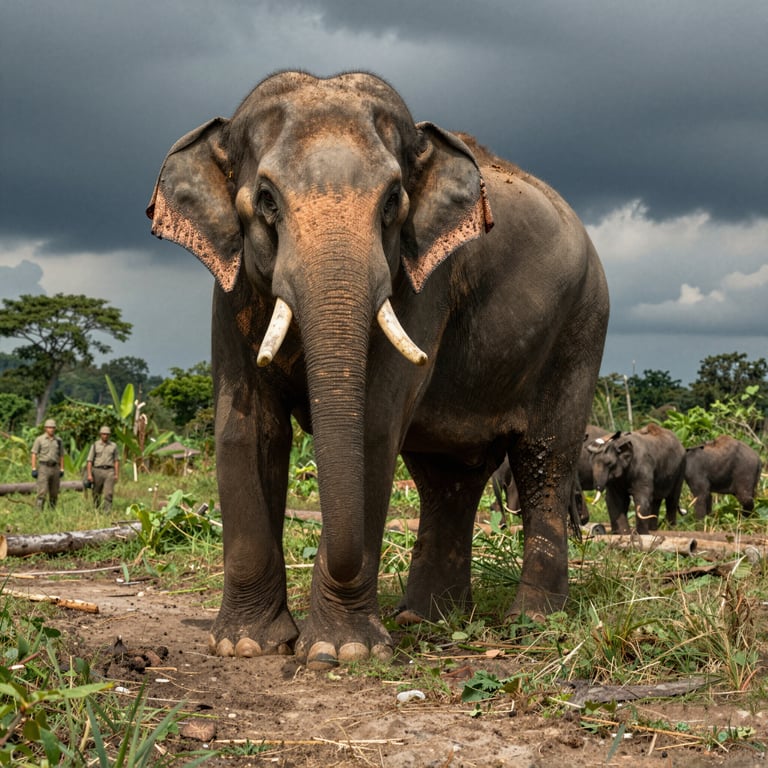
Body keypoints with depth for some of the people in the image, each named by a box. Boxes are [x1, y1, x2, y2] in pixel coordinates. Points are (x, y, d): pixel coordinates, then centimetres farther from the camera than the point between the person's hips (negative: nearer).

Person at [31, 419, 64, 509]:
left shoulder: (58, 440, 9)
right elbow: (34, 454, -4)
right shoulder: (39, 439, -3)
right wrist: (34, 469, -11)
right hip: (43, 468, -4)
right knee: (42, 492, -12)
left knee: (54, 494, 5)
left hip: (55, 468, 4)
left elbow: (61, 455, 13)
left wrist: (62, 470, 6)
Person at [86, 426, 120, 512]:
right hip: (98, 471, 0)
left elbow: (116, 461, 10)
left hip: (109, 471, 0)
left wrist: (117, 474, 1)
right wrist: (89, 475, -11)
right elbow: (89, 461, -2)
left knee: (109, 493, -14)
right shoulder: (95, 445, 2)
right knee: (96, 494, 8)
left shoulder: (113, 446, 7)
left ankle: (107, 511, -18)